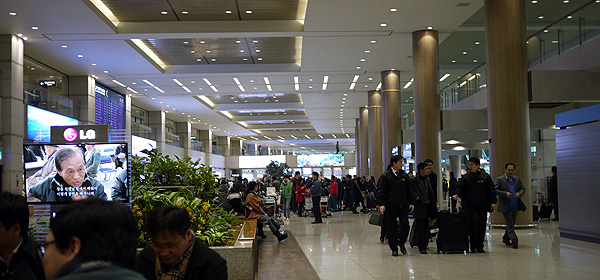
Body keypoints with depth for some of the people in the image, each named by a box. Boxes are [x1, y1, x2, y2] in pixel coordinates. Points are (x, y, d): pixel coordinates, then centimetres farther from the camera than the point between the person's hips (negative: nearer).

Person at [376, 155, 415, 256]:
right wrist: (381, 204, -15)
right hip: (390, 207, -3)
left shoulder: (404, 176, 11)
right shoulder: (385, 176, -4)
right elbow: (381, 191, -7)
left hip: (403, 206, 4)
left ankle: (401, 243, 18)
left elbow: (409, 191, 16)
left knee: (405, 225, -7)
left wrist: (411, 203, 10)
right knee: (391, 228, 2)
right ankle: (394, 249, 15)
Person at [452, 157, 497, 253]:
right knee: (474, 222, -15)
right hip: (471, 205, -1)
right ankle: (473, 244, -1)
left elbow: (491, 190, 6)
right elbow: (460, 187, 2)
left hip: (483, 206, 1)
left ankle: (479, 246, 14)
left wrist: (493, 202, -1)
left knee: (482, 226, 4)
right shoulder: (465, 177, 7)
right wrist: (457, 194, -19)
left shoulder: (486, 176, 6)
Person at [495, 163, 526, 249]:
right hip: (506, 206, -5)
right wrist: (505, 193, -21)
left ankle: (506, 239, 29)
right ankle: (514, 241, -9)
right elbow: (495, 190, -8)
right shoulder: (500, 179, -3)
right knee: (510, 225, -8)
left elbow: (523, 189, 14)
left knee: (511, 224, 14)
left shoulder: (517, 179, 13)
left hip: (515, 206, 5)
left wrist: (519, 193, -9)